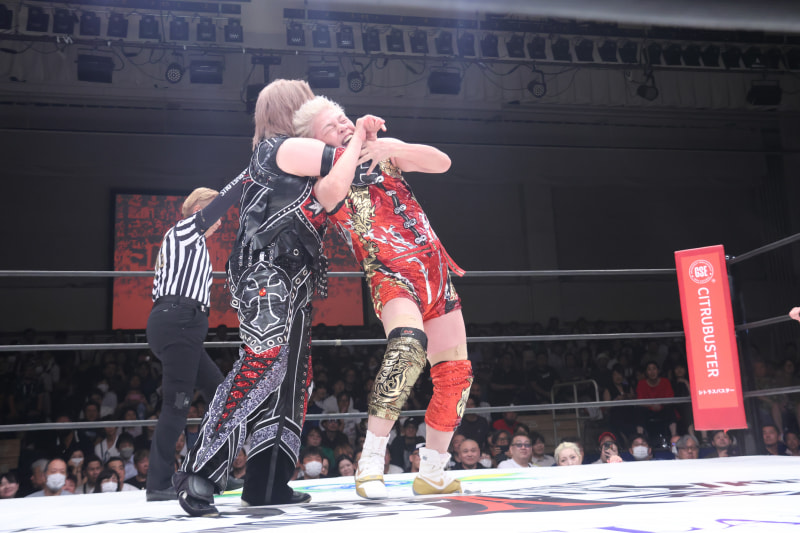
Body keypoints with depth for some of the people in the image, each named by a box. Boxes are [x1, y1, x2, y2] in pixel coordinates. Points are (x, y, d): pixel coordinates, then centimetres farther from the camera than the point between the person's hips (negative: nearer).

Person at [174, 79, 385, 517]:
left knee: (291, 381, 7)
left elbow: (328, 196, 13)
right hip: (268, 277, -10)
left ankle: (266, 484, 10)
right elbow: (340, 161, -8)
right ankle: (197, 477, -14)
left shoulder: (295, 160, 26)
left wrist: (356, 137, 9)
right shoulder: (278, 148, -2)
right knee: (259, 369, -17)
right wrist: (359, 135, 10)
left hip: (293, 285, 10)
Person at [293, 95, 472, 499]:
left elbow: (441, 162, -5)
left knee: (454, 374, 5)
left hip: (436, 273, 5)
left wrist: (389, 148, -19)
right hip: (391, 279, -5)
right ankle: (370, 461, -27)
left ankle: (432, 474, 21)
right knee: (408, 342, -36)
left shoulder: (385, 150, 6)